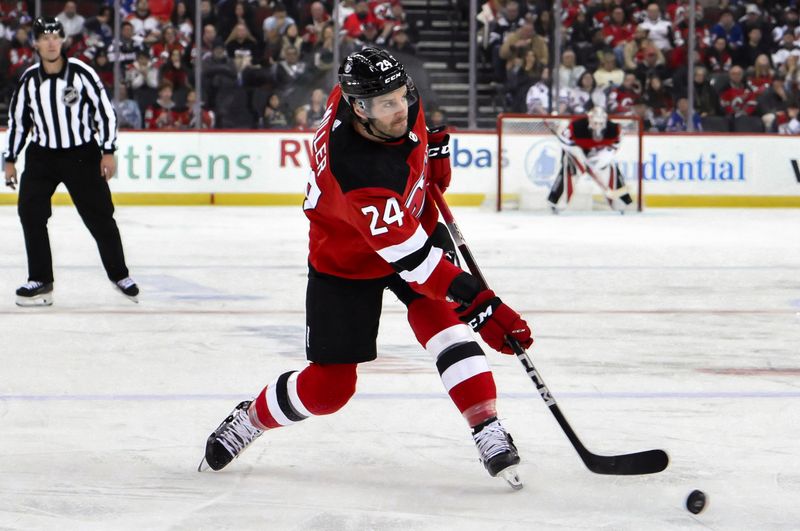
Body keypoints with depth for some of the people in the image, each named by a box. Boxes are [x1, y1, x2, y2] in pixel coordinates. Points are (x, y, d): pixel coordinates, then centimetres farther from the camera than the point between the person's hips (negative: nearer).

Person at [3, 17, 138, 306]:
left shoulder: (81, 73, -11)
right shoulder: (29, 80, -3)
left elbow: (105, 110, -7)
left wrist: (108, 152, -10)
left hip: (82, 155, -2)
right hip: (42, 156, 2)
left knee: (100, 215, 1)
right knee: (30, 212, -10)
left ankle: (119, 274, 20)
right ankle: (40, 281, -1)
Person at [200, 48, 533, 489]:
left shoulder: (394, 99, -24)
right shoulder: (356, 175, -43)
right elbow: (413, 261, -42)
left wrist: (433, 148, 2)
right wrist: (480, 306, -45)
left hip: (415, 224, 5)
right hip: (347, 263, -5)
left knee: (444, 322, -18)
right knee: (330, 385, 2)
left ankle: (488, 432, -16)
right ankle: (248, 420, 29)